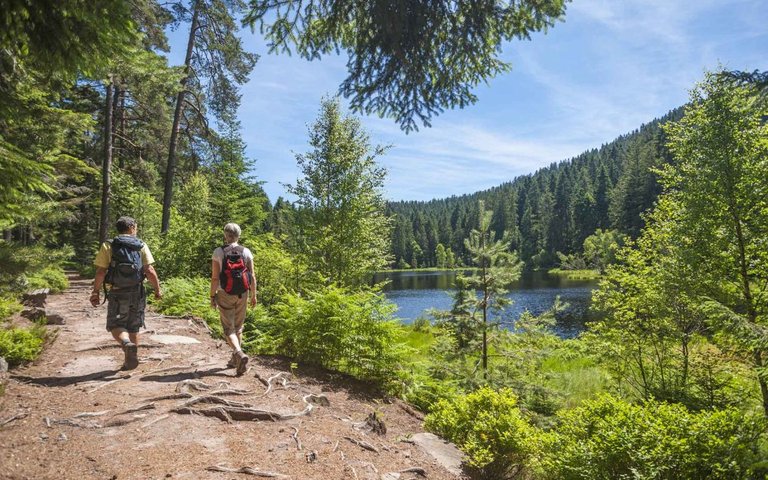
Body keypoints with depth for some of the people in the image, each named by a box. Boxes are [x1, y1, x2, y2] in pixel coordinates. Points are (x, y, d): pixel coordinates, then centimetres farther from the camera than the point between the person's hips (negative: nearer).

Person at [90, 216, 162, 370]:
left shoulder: (108, 246, -3)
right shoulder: (142, 246, -1)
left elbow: (101, 272, -7)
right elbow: (150, 271, -8)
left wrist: (95, 292, 2)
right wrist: (157, 289, 2)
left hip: (118, 293, -2)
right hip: (137, 293, 2)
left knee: (116, 326, 6)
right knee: (133, 328, 14)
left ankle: (127, 344, -23)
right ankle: (131, 360, 20)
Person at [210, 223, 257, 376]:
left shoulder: (218, 252, -6)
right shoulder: (246, 252, -1)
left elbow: (215, 277, -8)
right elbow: (252, 276, -2)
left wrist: (212, 296, 0)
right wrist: (253, 295, 7)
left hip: (225, 294, -3)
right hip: (242, 294, 3)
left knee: (229, 329, 1)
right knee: (238, 327, 17)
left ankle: (239, 354, -22)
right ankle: (234, 360, 25)